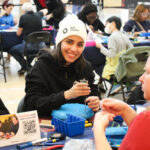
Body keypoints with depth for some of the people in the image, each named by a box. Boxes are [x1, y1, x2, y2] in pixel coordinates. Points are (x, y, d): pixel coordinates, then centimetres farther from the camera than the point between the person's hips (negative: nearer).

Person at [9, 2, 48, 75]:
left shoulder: (23, 17, -4)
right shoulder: (38, 15, 7)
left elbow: (18, 34, 6)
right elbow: (45, 11, 33)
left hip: (28, 46, -4)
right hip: (40, 46, 4)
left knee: (12, 50, 20)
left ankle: (25, 66, 8)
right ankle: (28, 64, 34)